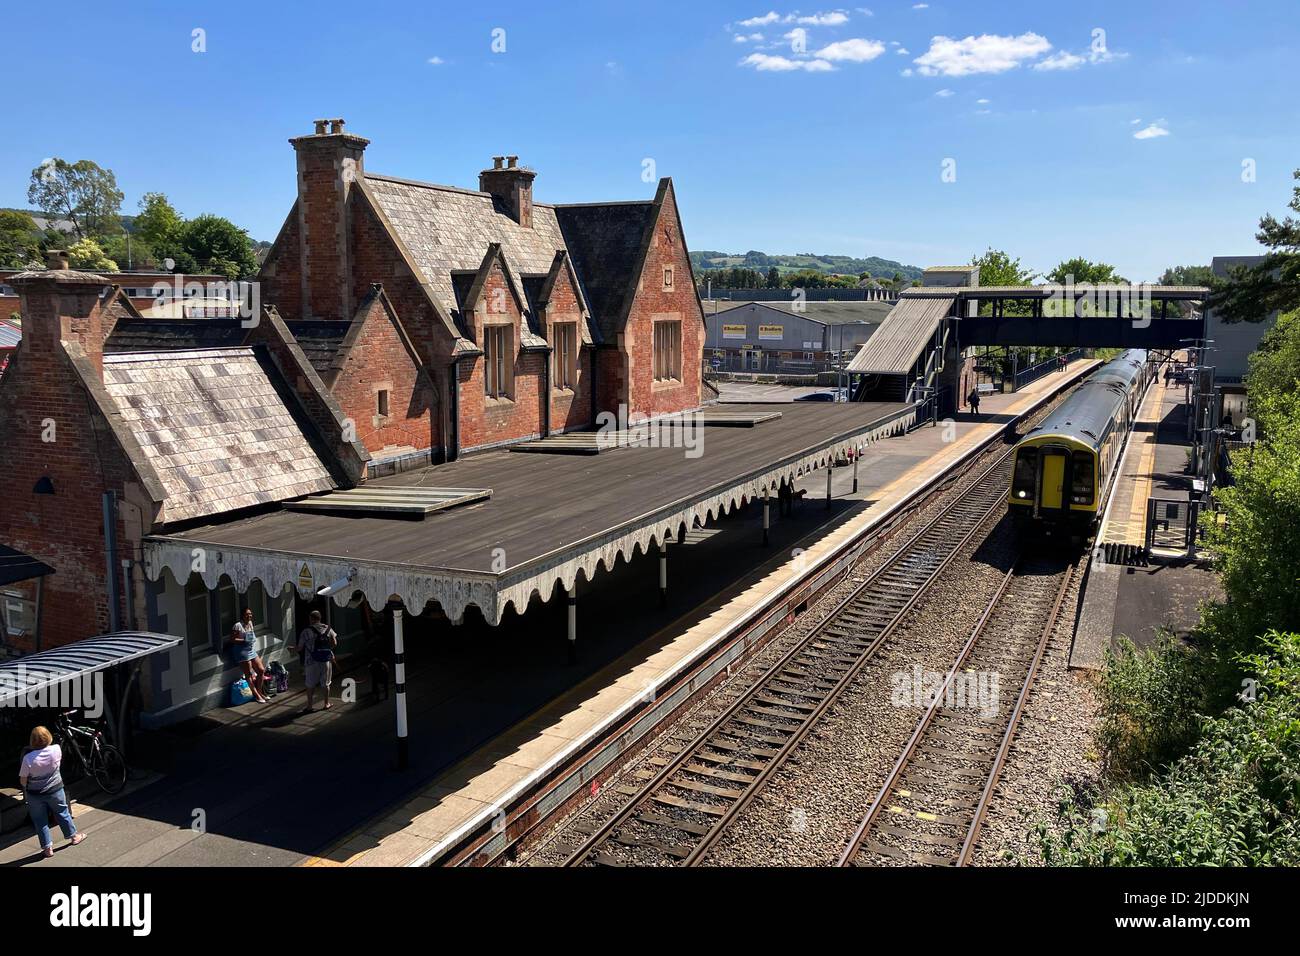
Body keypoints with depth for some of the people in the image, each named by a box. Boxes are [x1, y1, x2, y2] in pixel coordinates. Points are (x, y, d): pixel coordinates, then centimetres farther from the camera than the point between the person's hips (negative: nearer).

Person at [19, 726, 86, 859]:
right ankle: (73, 836, 36)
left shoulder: (28, 758, -22)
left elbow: (23, 781, -13)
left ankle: (47, 848, 18)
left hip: (35, 795, -2)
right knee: (63, 813, 22)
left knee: (40, 821, 12)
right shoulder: (56, 749, -16)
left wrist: (26, 790, 8)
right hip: (55, 790, 2)